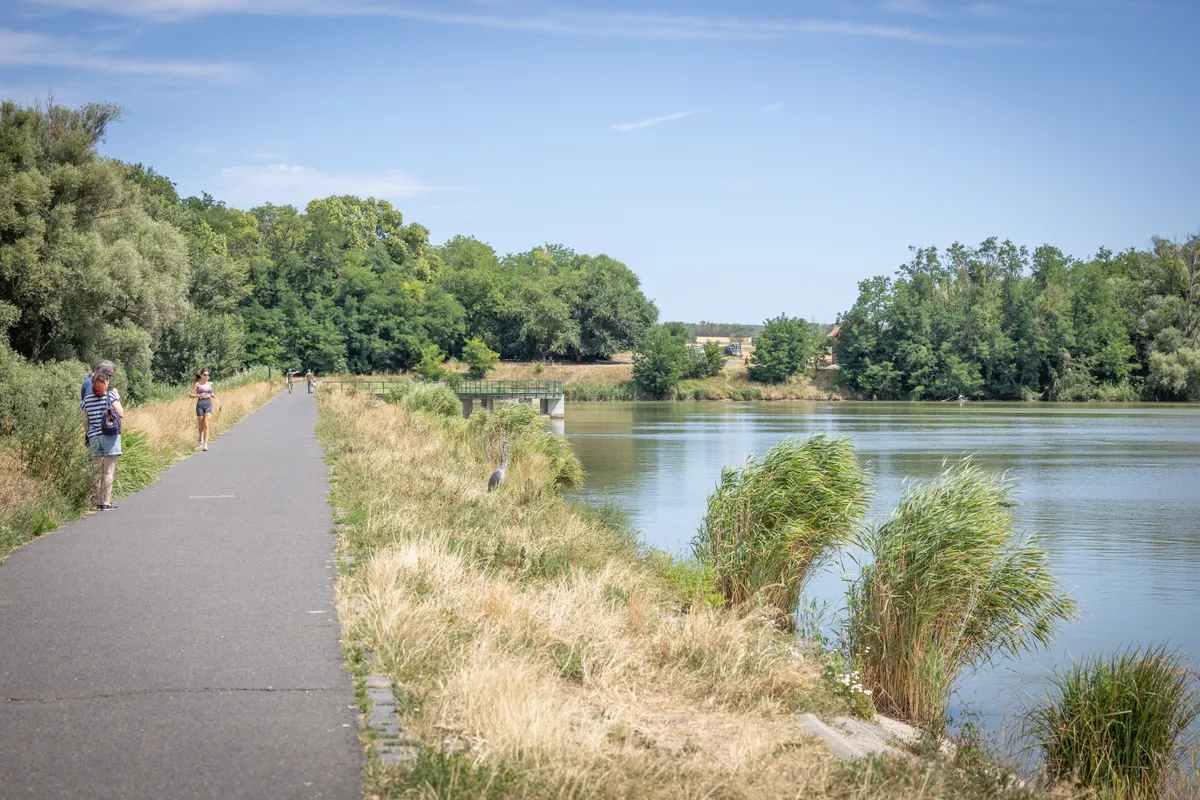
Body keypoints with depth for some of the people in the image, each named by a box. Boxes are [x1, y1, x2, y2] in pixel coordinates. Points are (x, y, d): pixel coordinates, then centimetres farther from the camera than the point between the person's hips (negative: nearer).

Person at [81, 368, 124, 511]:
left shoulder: (87, 400, 6)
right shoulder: (110, 396, -8)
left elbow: (85, 422, 8)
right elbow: (121, 413, -12)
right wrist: (118, 399, 2)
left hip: (94, 437, 4)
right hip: (110, 435, -4)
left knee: (97, 471, 10)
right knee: (109, 471, -1)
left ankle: (98, 503, 11)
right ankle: (106, 502, -3)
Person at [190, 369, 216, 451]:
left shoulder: (210, 384, 10)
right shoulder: (197, 384, -2)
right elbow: (190, 395, -5)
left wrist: (214, 396, 6)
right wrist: (198, 395, -22)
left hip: (208, 405, 2)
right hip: (200, 405, -2)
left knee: (206, 426, -13)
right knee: (201, 426, 9)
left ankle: (205, 445, -18)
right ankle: (201, 435, 46)